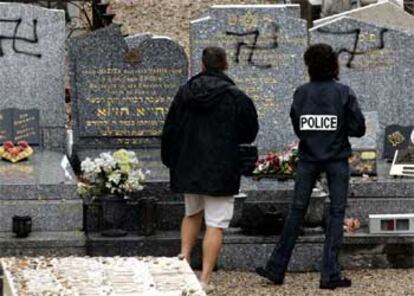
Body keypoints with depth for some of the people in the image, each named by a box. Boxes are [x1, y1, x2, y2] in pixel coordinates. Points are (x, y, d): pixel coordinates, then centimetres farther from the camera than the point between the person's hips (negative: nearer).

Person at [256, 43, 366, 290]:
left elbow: (297, 127, 4)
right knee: (337, 214, 4)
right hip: (337, 160, -2)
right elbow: (358, 128, -8)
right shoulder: (344, 93, -8)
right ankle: (330, 274, 1)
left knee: (297, 211, 9)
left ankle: (277, 269, 12)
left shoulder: (301, 93, -2)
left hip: (308, 159, 2)